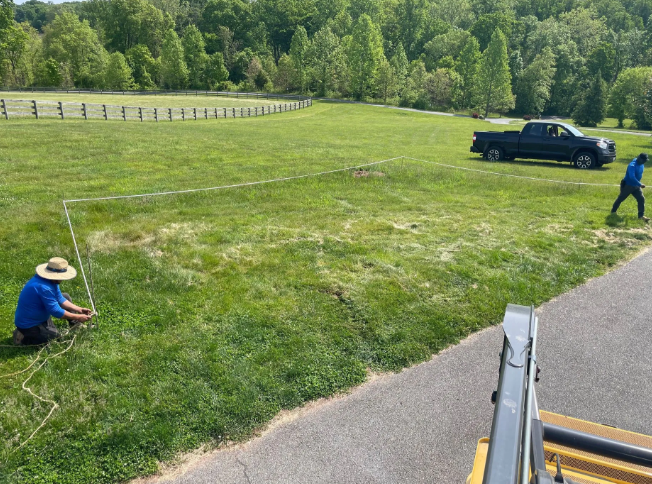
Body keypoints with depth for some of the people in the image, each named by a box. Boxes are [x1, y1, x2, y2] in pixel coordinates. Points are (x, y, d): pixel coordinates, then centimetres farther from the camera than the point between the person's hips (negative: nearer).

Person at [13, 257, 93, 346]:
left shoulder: (51, 280, -6)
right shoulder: (44, 288, -34)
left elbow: (60, 300, 4)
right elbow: (56, 311, -29)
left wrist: (79, 310, -4)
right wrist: (78, 317, -21)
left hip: (40, 317, 10)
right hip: (28, 325, -10)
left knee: (65, 297, 10)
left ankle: (76, 326, 17)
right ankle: (23, 338, 0)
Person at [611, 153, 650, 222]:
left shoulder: (641, 165, 2)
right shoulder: (632, 165, -25)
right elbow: (632, 177, -36)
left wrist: (639, 185, 17)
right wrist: (640, 184, -39)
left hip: (636, 186, 7)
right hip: (627, 186, -7)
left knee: (641, 199, -5)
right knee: (620, 199, 8)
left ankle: (641, 215, -6)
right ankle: (613, 211, 29)